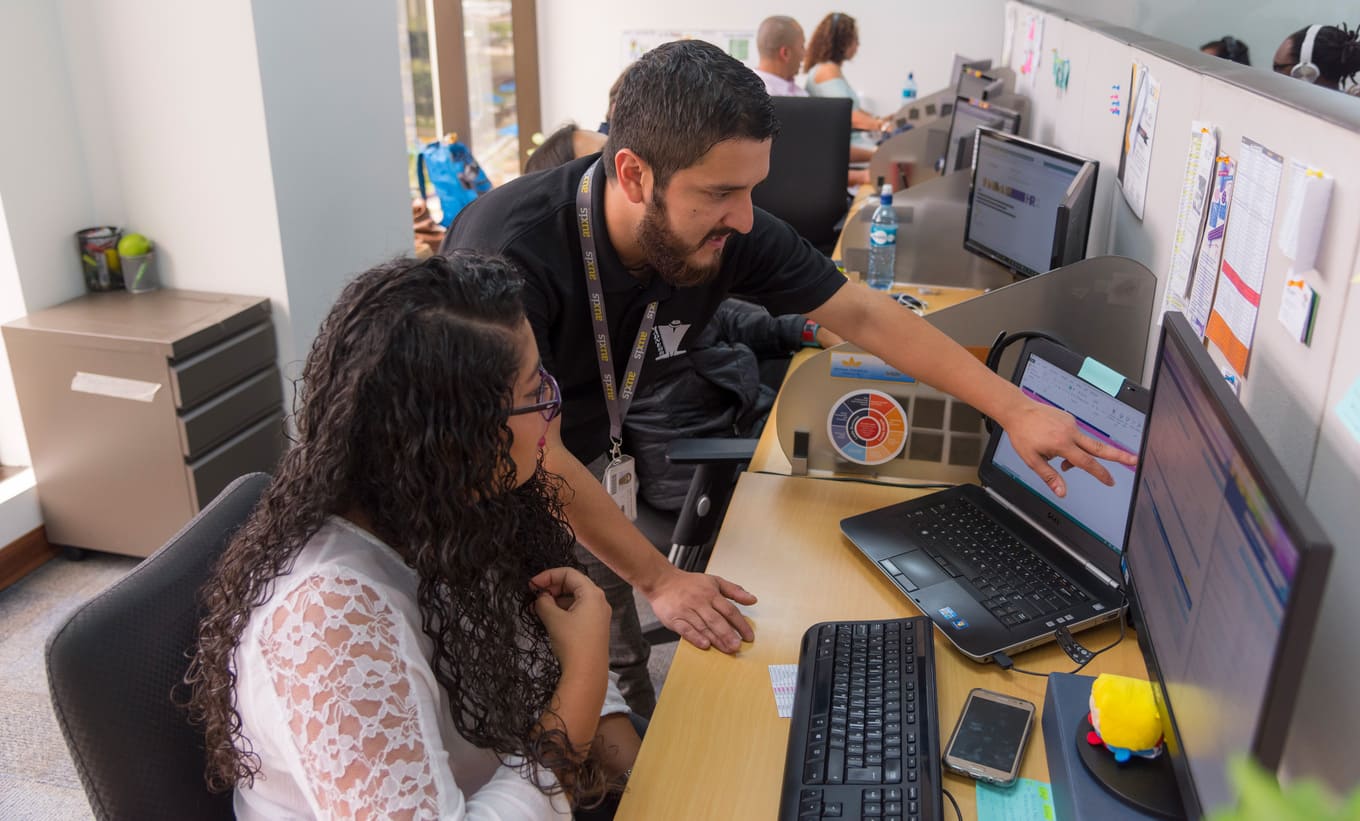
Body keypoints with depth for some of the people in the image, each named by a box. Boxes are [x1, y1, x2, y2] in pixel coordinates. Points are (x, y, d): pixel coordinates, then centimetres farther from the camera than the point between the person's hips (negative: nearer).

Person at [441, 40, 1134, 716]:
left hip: (575, 478, 4)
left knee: (616, 679, 6)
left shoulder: (730, 234, -20)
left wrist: (1016, 410, -15)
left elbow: (865, 316, -12)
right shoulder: (511, 249, -34)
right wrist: (658, 579, -26)